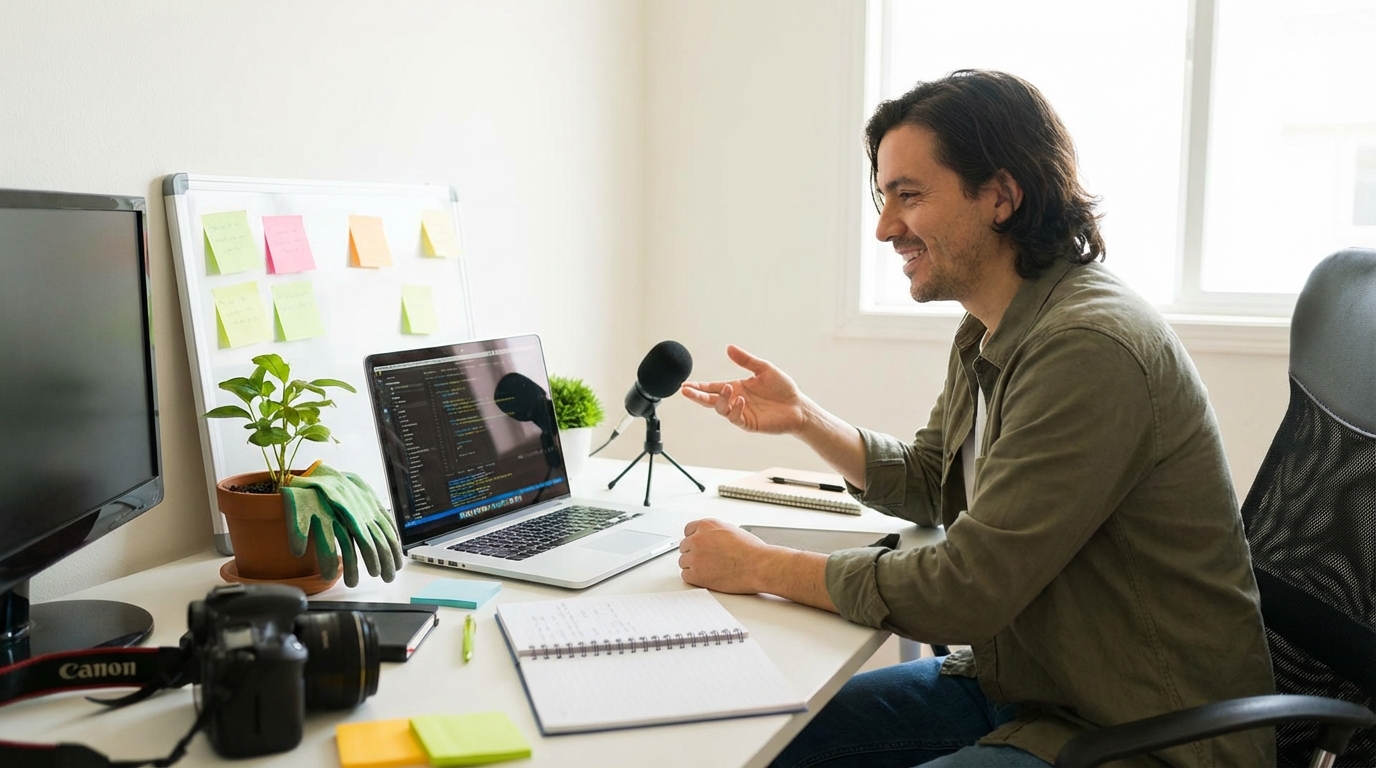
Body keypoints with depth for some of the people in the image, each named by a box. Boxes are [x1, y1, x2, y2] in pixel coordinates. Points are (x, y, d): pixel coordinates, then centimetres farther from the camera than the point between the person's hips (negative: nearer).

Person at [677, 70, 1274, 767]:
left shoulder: (1088, 349, -26)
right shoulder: (987, 332, 5)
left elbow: (964, 589, -25)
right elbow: (928, 483, 17)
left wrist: (761, 567, -16)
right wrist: (802, 419, 2)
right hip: (1011, 682, 9)